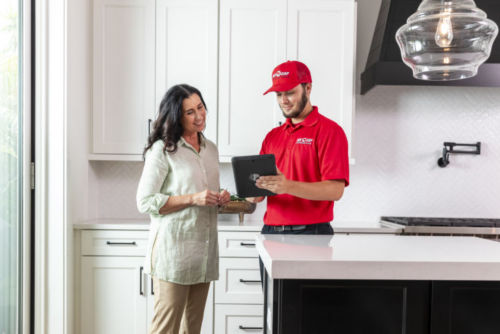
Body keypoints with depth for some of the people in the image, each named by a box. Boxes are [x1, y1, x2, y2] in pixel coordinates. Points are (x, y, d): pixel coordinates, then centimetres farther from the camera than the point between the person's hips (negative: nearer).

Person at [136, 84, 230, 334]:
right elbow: (145, 202, -11)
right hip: (173, 250, -6)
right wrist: (193, 199, -18)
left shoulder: (211, 149, 15)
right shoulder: (162, 150, -7)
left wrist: (220, 199, 3)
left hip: (204, 248, 7)